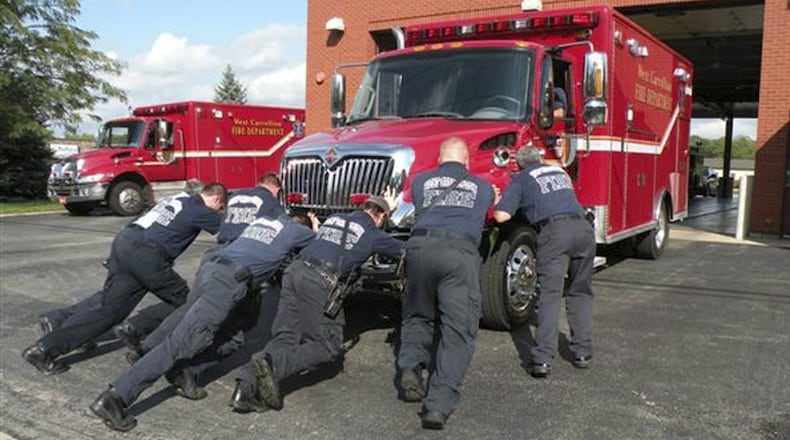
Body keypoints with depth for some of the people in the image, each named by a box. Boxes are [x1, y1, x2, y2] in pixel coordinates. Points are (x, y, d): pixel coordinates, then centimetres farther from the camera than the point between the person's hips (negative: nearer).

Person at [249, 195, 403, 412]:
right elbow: (404, 251, 28)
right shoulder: (374, 235, 14)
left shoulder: (334, 218, 27)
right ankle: (271, 365, -20)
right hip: (320, 281, -6)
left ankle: (248, 383, -14)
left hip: (294, 270, 6)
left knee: (286, 336, 7)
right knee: (328, 347, 1)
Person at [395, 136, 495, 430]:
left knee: (417, 316, 22)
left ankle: (410, 365, -2)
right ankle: (439, 403, -18)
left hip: (420, 246, 2)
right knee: (457, 330, -4)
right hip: (460, 252, -2)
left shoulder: (421, 181, 25)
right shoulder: (483, 187, 26)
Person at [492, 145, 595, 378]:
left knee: (549, 293, -8)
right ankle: (582, 352, 16)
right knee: (580, 292, 16)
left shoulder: (520, 180, 15)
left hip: (554, 230, -4)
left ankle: (542, 358, -15)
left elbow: (501, 215, 3)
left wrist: (497, 201, 25)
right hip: (583, 228, 4)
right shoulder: (560, 171, 30)